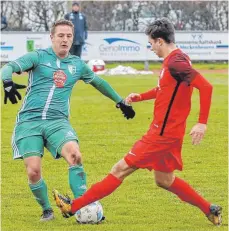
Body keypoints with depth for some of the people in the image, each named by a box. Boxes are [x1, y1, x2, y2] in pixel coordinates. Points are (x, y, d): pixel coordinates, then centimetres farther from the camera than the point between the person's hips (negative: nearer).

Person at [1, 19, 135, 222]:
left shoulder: (77, 65, 15)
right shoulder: (38, 57, 4)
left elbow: (99, 82, 33)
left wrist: (121, 102, 36)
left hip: (57, 121, 2)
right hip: (29, 121, -2)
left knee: (75, 155, -27)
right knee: (33, 171, -14)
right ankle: (47, 210, 12)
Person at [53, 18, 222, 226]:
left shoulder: (176, 62, -21)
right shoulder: (174, 60, 10)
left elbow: (205, 86, -29)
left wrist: (202, 123, -30)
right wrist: (140, 97, 15)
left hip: (162, 134, -10)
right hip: (166, 132, 10)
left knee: (121, 169, -5)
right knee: (164, 180, 21)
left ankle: (74, 207, 0)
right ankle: (210, 210, 25)